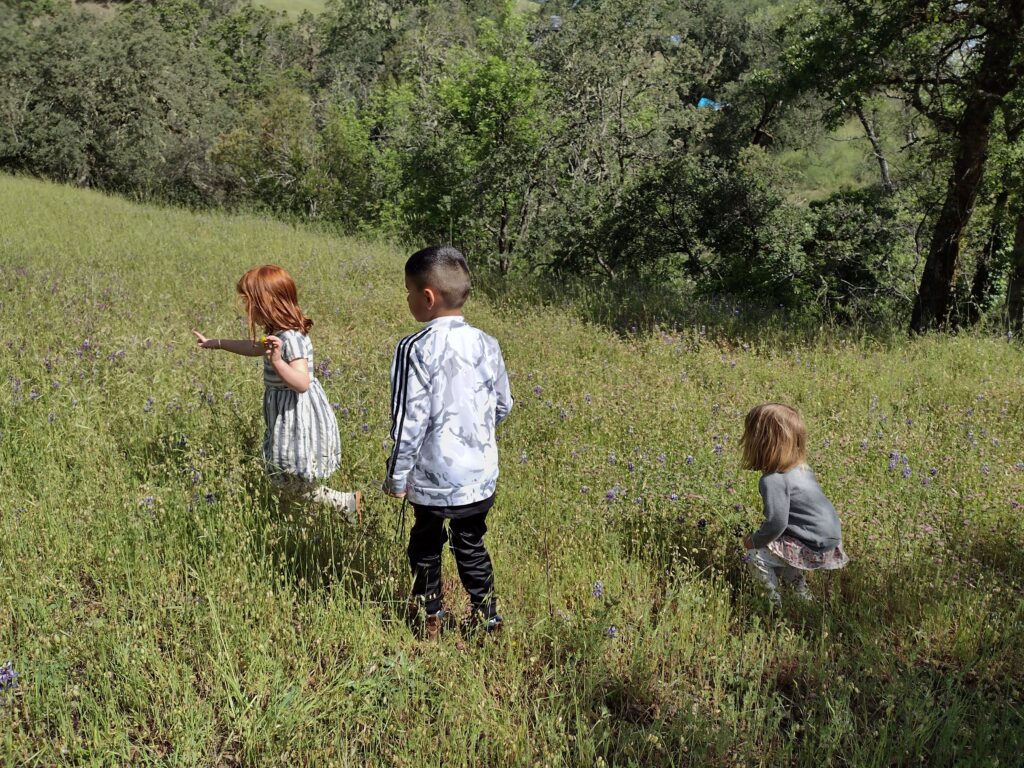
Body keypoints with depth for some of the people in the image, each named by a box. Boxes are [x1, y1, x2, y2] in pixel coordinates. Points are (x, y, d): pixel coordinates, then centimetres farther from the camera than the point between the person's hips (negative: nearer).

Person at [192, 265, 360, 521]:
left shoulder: (290, 338, -25)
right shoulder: (280, 332, 4)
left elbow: (302, 383, -33)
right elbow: (255, 348, 26)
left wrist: (277, 361, -46)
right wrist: (217, 343, 32)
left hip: (299, 420, -10)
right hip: (288, 417, 10)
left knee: (294, 487, 3)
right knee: (286, 482, 18)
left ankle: (348, 503, 14)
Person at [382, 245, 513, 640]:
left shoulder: (415, 349, -18)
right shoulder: (487, 345, -3)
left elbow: (409, 421, -17)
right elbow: (503, 406, 8)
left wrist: (397, 477, -6)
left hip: (432, 477, -4)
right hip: (480, 474, 4)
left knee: (426, 546, 19)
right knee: (472, 546, 21)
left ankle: (429, 618, 34)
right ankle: (488, 618, 28)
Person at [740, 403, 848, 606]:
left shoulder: (773, 480, -23)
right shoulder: (800, 468, 5)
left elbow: (776, 523, -24)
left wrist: (754, 540, -7)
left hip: (814, 546, -9)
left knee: (754, 557, -6)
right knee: (772, 549, 25)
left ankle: (776, 602, 5)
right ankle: (798, 584, 27)